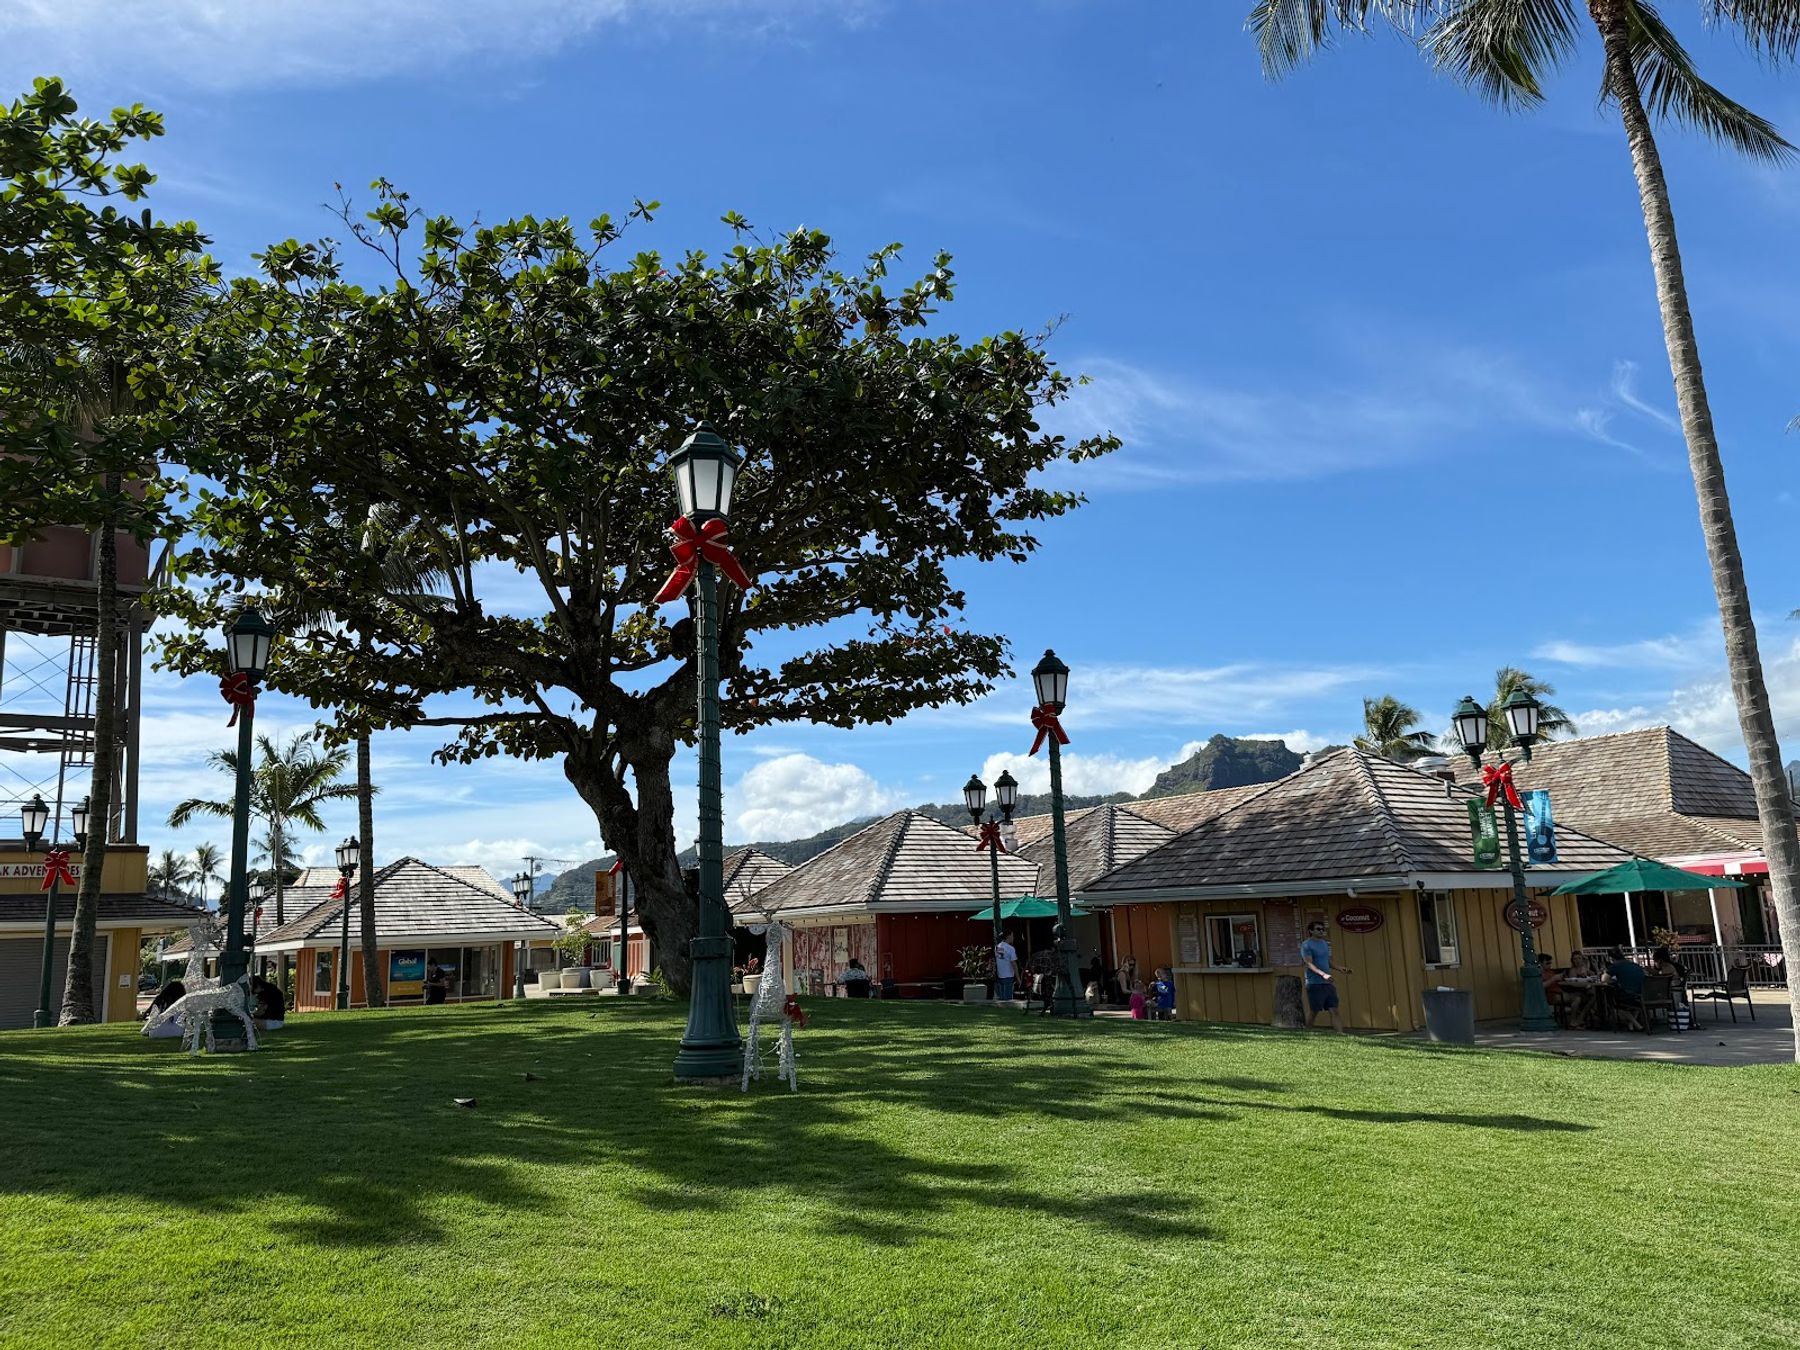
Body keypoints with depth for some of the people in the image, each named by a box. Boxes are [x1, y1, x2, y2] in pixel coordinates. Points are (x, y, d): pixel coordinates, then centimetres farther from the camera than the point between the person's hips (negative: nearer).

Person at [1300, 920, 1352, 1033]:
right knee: (1314, 1012, -2)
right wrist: (1323, 974, -30)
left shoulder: (1325, 943, 17)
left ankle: (1340, 1034, -5)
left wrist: (1339, 969, 14)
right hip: (1314, 984, -7)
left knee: (1334, 1010, -1)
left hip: (1328, 983, 7)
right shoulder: (1306, 945, -8)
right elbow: (1309, 964, -17)